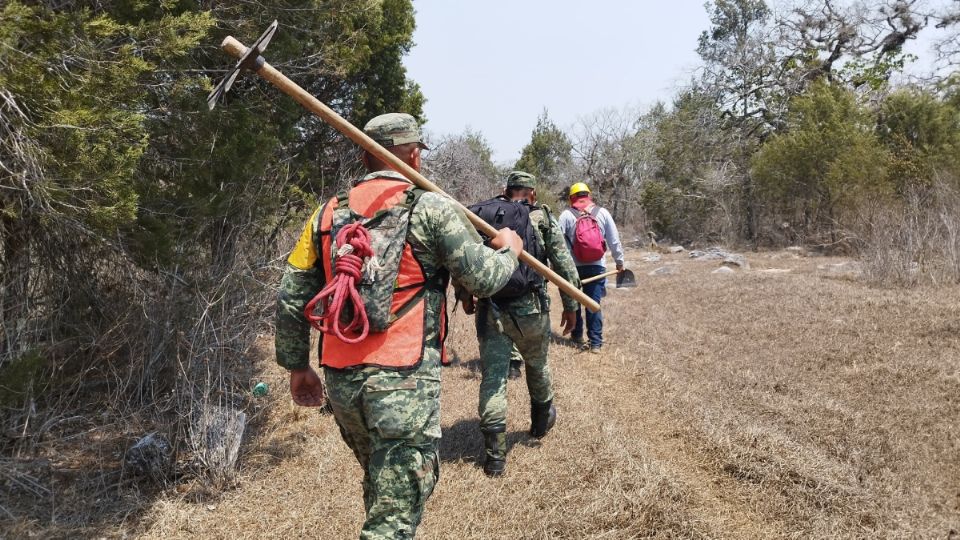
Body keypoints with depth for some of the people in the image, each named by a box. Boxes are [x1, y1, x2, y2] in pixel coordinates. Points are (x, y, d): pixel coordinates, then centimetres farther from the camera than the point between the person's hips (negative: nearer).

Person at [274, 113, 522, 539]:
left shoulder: (329, 213, 10)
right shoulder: (430, 209, -6)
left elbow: (290, 297, 9)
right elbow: (483, 278, -7)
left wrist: (296, 365, 20)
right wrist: (509, 251, 15)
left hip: (341, 380, 6)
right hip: (403, 381, -6)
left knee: (379, 485, 27)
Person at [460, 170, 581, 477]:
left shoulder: (477, 215, 6)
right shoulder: (541, 218, 0)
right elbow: (564, 264, -1)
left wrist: (464, 294, 21)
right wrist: (570, 305, 8)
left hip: (489, 310, 1)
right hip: (529, 310, -1)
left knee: (492, 377, 5)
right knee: (537, 365, 24)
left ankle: (495, 456, 4)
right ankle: (542, 420, 47)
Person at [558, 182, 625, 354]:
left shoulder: (566, 215, -2)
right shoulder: (603, 213, 4)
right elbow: (614, 241, 5)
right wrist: (619, 262, 14)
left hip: (572, 266, -1)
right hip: (597, 266, 1)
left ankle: (577, 335, 26)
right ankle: (595, 342, 3)